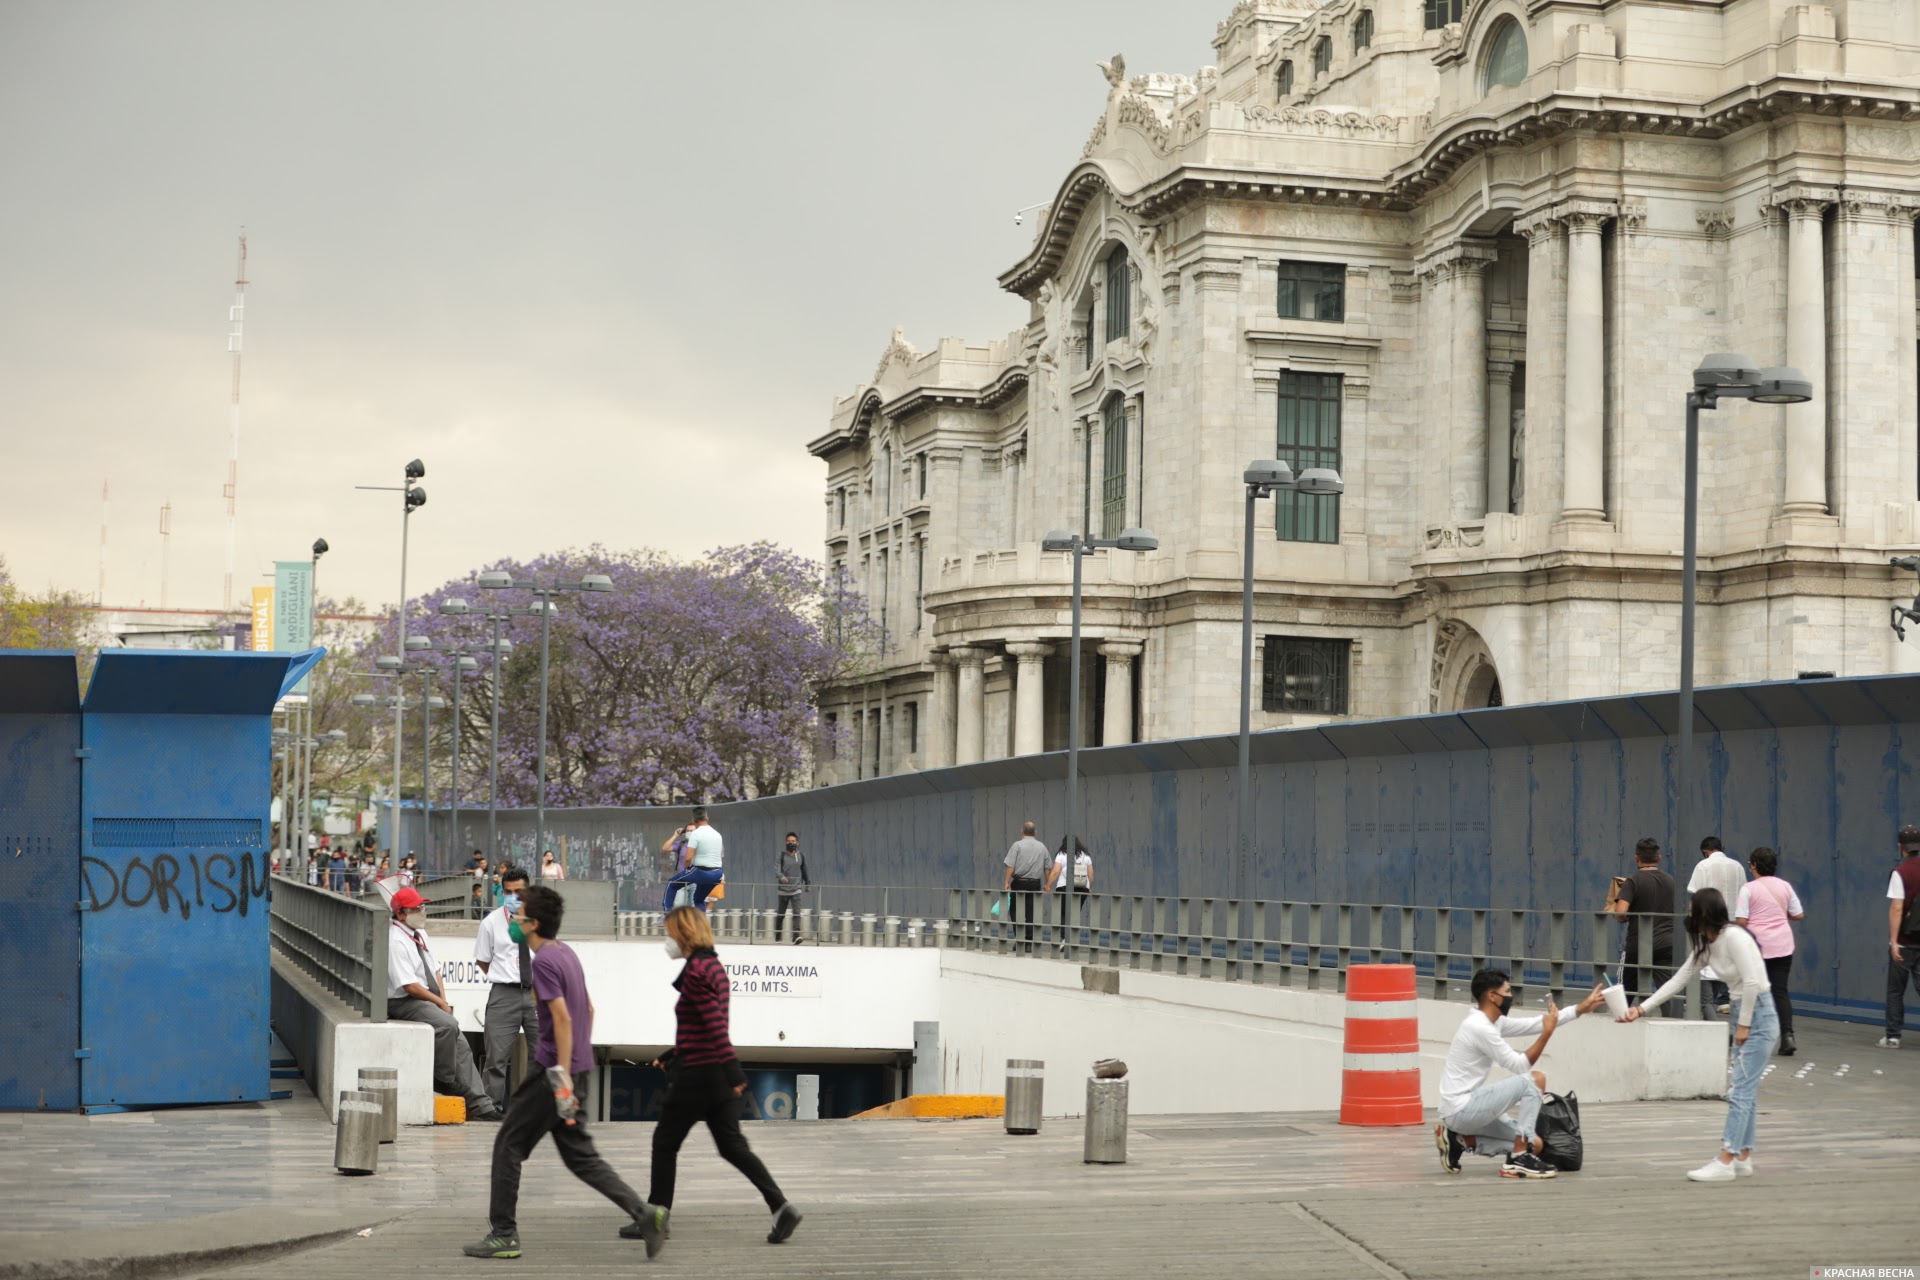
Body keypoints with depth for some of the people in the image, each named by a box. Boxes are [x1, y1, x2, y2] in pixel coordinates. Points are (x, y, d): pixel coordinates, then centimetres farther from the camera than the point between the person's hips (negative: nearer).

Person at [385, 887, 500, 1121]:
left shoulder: (420, 933, 13)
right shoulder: (395, 941, -16)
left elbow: (435, 970, 19)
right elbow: (409, 985, -20)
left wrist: (443, 1000, 4)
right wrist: (440, 1003, -11)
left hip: (429, 1000, 9)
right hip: (404, 1003, -9)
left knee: (458, 1041, -3)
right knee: (447, 1025, -31)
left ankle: (479, 1105, -7)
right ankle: (444, 1081, -16)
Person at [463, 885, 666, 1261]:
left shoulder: (543, 961, -14)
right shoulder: (566, 953, 14)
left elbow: (562, 1018, -22)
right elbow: (588, 1009, 21)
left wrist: (563, 1074, -23)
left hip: (554, 1072, -9)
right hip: (579, 1068, 9)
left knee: (508, 1146, 3)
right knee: (580, 1155, 12)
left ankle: (503, 1235, 6)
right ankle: (644, 1214, 1)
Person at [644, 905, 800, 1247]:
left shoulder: (696, 970, -16)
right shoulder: (714, 966, 13)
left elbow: (715, 1025, -23)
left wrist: (733, 1071, -26)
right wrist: (672, 1056, 26)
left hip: (697, 1074, -9)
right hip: (719, 1076, 9)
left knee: (665, 1142, 6)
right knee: (732, 1145, 8)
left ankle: (656, 1216, 14)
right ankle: (781, 1208, -2)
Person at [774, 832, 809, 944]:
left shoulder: (800, 856, 6)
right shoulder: (782, 855, -3)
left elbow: (804, 871, 19)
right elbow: (776, 867, -17)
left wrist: (807, 883, 24)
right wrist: (781, 876, -36)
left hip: (796, 889, 1)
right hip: (783, 890, -1)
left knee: (797, 913, -16)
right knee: (780, 914, 10)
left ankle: (796, 936, -24)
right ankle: (777, 936, 28)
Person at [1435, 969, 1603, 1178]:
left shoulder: (1493, 1022, 11)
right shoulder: (1480, 1028, -19)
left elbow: (1535, 1024, 16)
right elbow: (1521, 1066, -15)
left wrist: (1582, 1008, 14)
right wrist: (1548, 1033, -12)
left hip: (1465, 1109, 10)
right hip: (1462, 1109, -10)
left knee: (1534, 1144, 9)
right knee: (1535, 1079, -16)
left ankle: (1460, 1141, 9)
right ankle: (1518, 1160, -14)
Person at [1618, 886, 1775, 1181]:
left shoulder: (1734, 937, -19)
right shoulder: (1706, 946, 9)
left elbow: (1752, 982, -24)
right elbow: (1678, 981, 11)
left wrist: (1744, 1025, -16)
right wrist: (1641, 1009, 6)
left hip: (1758, 1015, -9)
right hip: (1742, 1014, 9)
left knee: (1740, 1091, -9)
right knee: (1742, 1090, 12)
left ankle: (1725, 1162, -9)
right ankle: (1743, 1158, 18)